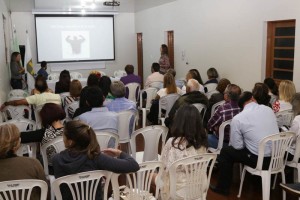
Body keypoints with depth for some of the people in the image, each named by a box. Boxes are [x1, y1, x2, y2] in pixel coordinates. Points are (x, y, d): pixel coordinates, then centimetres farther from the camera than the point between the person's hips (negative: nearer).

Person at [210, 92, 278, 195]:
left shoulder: (237, 119, -10)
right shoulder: (268, 109, 3)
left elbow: (237, 146, -6)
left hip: (260, 161, -6)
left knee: (225, 151, 13)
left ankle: (223, 188, 24)